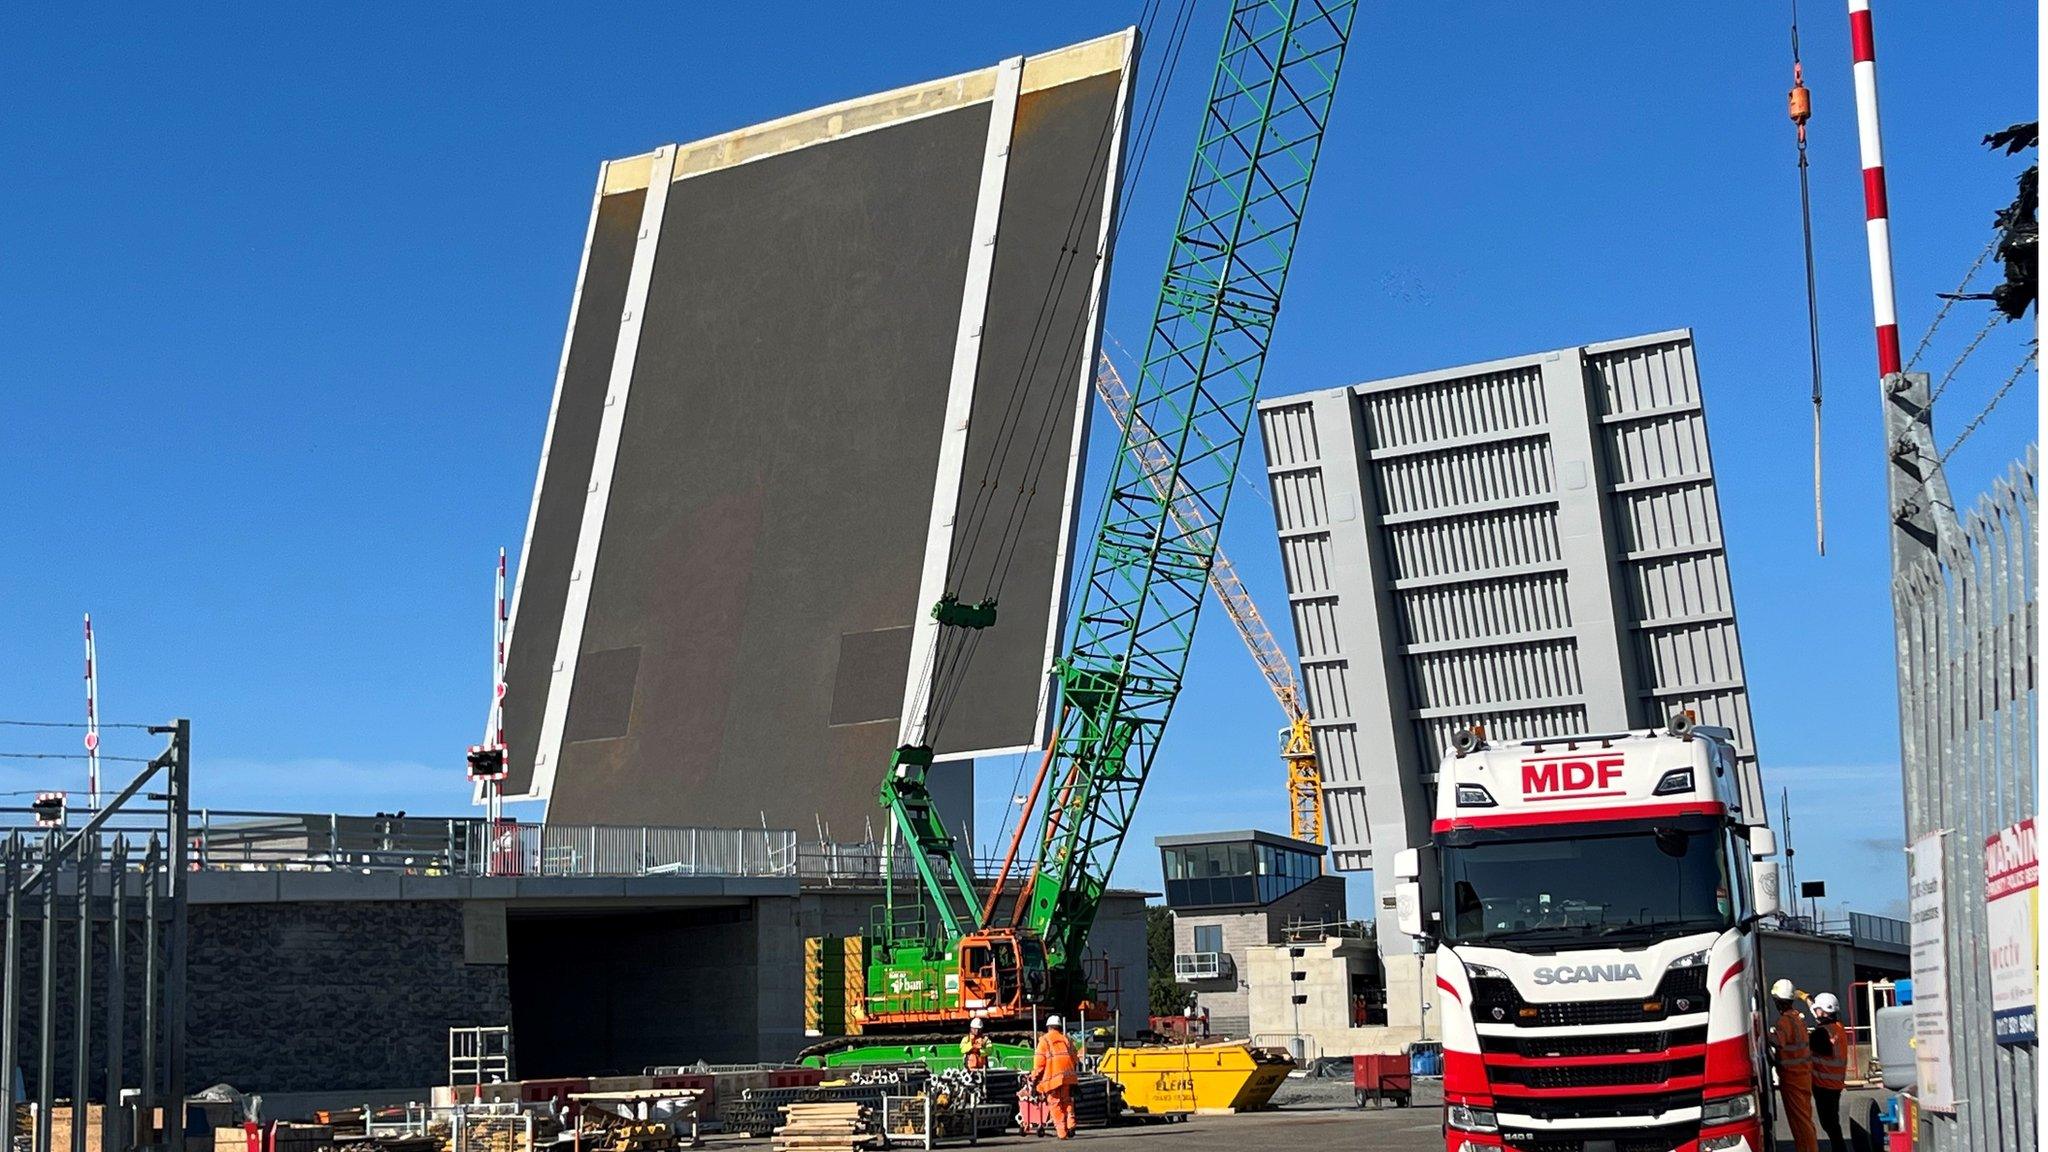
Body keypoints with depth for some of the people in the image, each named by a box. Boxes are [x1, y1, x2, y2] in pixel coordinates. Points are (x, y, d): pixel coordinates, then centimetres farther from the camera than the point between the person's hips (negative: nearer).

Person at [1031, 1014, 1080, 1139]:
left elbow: (1039, 1061, -3)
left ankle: (1061, 1132, -4)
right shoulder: (1067, 1039, 18)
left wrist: (1034, 1079, 0)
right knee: (1067, 1101, 16)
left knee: (1055, 1103, 1)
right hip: (1068, 1076, 4)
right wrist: (1075, 1074, 24)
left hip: (1052, 1076, -4)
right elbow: (1075, 1058, 17)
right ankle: (1070, 1124, -3)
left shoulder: (1044, 1040, 5)